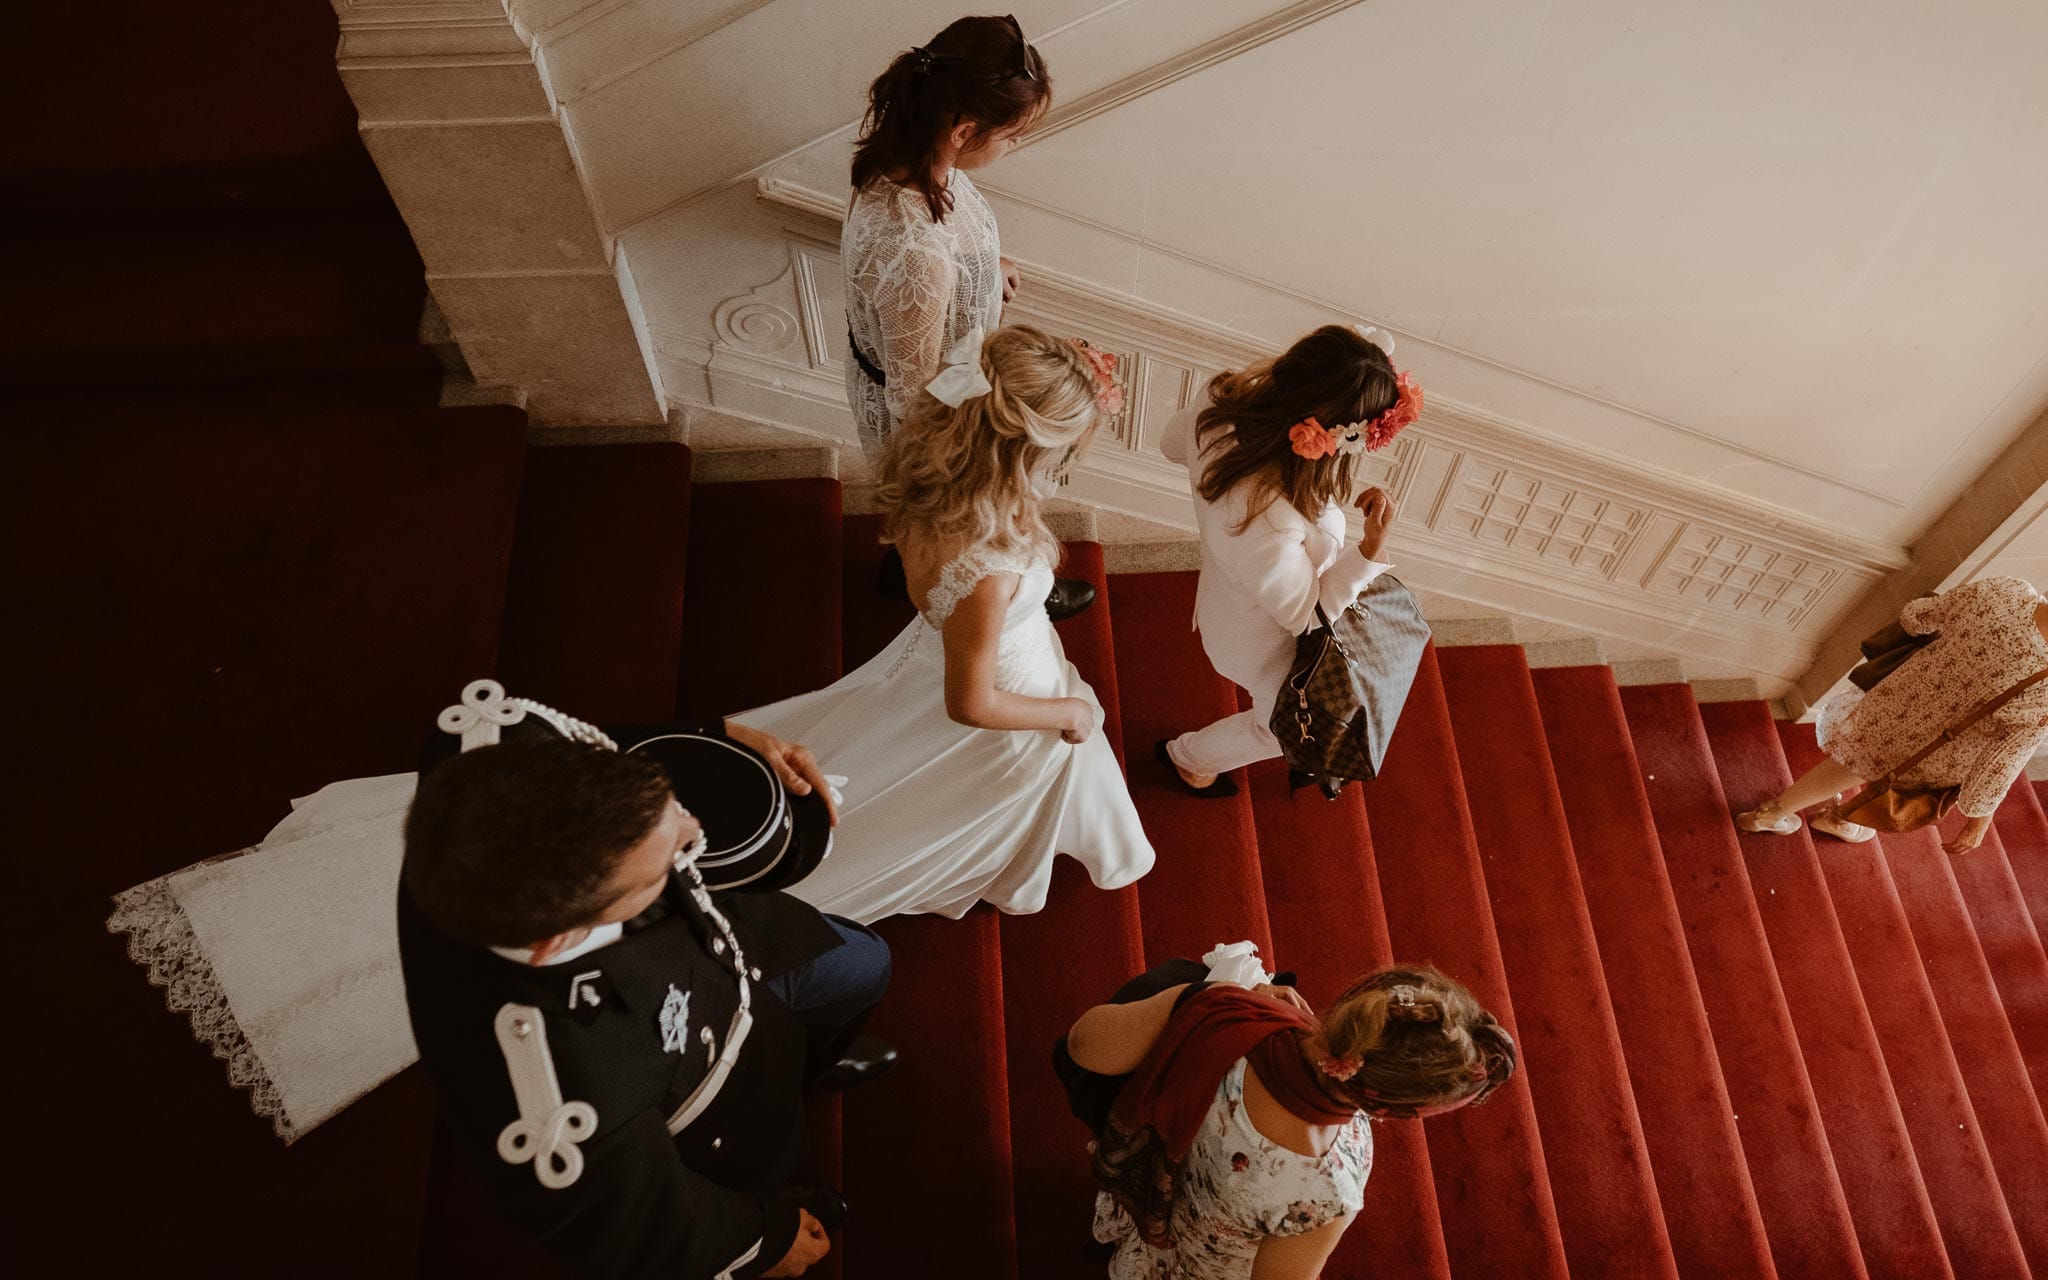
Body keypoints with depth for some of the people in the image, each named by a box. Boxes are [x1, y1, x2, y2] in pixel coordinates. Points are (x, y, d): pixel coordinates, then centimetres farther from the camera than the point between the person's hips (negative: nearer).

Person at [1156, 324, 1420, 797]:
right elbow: (1307, 613, -28)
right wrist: (1372, 546, -38)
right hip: (1267, 647, -6)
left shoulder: (1224, 402, -30)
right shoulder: (1268, 527, -49)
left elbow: (1173, 441, -3)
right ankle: (1190, 759, 56)